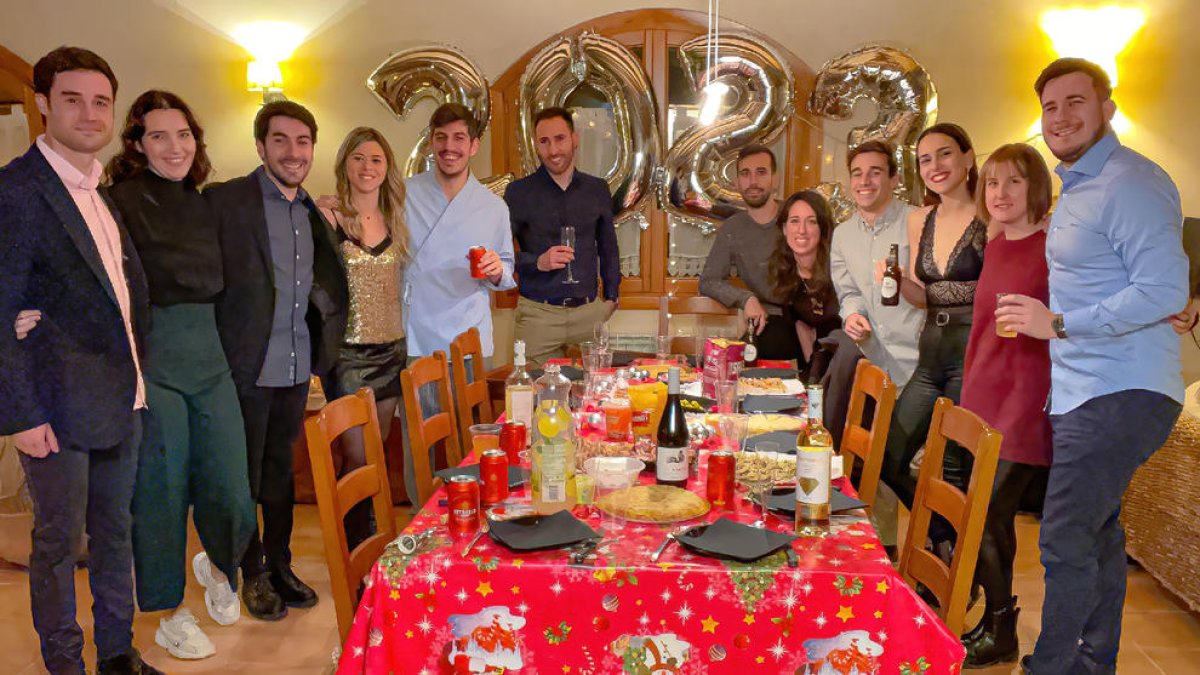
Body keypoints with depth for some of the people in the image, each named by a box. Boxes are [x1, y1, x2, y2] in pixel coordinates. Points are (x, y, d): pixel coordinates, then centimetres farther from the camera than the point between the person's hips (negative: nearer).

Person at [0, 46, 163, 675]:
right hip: (59, 407, -7)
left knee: (115, 530, 16)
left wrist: (138, 374, 13)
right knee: (59, 540, 7)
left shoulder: (112, 190, 12)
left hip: (122, 398, 7)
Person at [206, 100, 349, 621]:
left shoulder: (312, 213, 11)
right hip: (249, 368, -6)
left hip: (297, 368, 6)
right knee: (246, 475, 9)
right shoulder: (226, 201, -11)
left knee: (282, 472, 19)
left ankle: (280, 565, 33)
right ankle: (254, 574, 25)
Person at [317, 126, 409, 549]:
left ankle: (369, 542, 27)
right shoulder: (329, 217, -6)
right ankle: (351, 551, 14)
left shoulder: (394, 222, 10)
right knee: (357, 456, -2)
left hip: (391, 349, 5)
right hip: (347, 352, -5)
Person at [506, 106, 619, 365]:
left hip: (590, 311, 3)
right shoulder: (519, 192, 0)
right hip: (538, 313, -3)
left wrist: (611, 295, 13)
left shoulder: (597, 189, 10)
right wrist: (538, 262, -17)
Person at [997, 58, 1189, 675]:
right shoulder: (1077, 187, 17)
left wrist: (1057, 324, -19)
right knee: (1097, 530, 19)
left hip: (1120, 395, -10)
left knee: (1065, 543, -9)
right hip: (1081, 392, 10)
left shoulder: (1130, 184, -15)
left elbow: (1166, 290, -22)